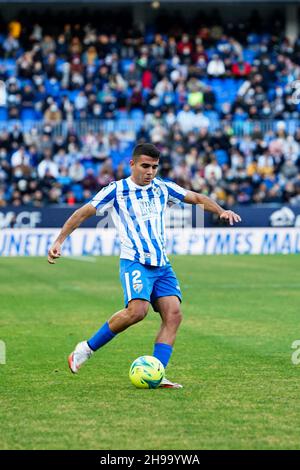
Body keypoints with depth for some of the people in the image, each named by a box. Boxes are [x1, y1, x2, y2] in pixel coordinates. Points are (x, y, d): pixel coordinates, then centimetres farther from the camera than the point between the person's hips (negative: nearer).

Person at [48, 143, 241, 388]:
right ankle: (87, 348, -11)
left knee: (173, 314, -13)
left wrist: (221, 211, 4)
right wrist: (59, 241, -5)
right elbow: (83, 213, 2)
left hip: (162, 265, 6)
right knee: (137, 310, -28)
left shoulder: (162, 188, 14)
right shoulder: (116, 190, 1)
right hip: (135, 262, -5)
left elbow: (197, 198, 21)